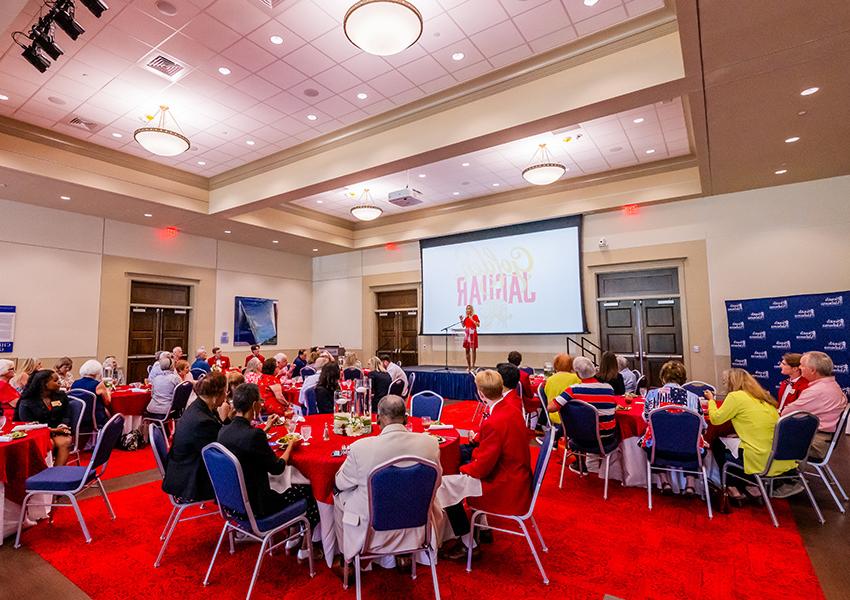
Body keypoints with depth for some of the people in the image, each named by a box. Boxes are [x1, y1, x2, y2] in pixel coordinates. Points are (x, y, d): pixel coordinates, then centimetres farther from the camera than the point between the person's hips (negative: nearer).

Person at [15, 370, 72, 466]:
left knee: (65, 442, -32)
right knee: (49, 444, -36)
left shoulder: (61, 396, 13)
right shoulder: (26, 403, 0)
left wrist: (62, 426, -12)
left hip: (58, 432, 3)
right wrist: (53, 430, -17)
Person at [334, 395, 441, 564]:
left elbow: (340, 484, -4)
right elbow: (436, 482, 1)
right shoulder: (430, 443, -18)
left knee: (339, 495, 24)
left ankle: (349, 558, 38)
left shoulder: (361, 447, -24)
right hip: (414, 529, 2)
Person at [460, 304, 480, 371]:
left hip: (473, 334, -5)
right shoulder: (465, 317, 12)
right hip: (467, 334, 5)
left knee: (473, 350, -4)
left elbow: (478, 325, -11)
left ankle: (473, 366, -2)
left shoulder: (475, 316, -2)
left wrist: (472, 320, -17)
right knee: (467, 350, 5)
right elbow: (463, 326, 16)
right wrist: (461, 320, 0)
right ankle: (468, 366, 13)